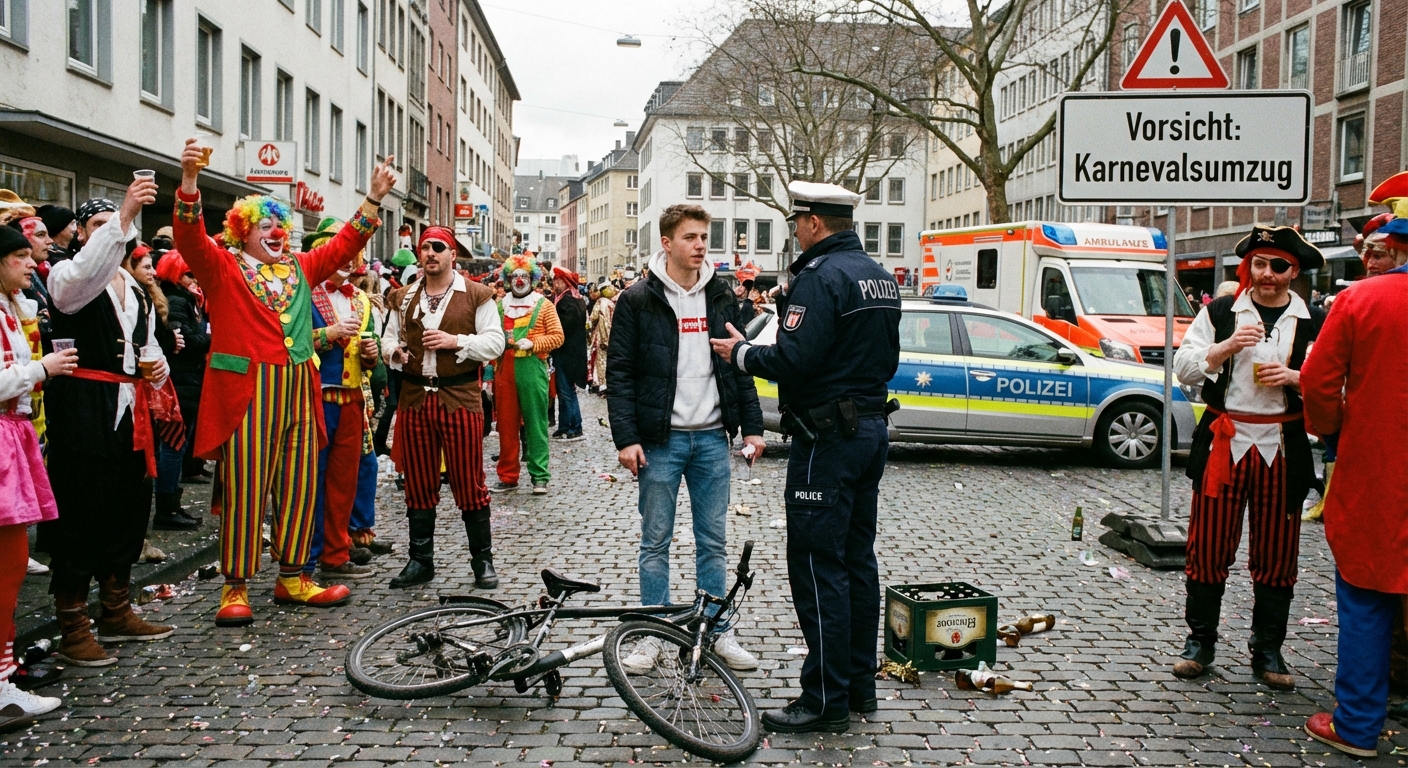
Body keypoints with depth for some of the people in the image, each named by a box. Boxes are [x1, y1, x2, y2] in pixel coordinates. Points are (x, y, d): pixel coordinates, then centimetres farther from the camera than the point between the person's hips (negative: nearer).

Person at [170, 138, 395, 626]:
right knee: (245, 490, -4)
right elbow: (190, 237, -13)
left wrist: (373, 200, 14)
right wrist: (189, 181, -27)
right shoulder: (222, 268, 2)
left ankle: (292, 577, 20)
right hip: (246, 393, -6)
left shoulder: (299, 269, 18)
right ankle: (235, 588, 5)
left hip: (297, 393, 6)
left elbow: (343, 245, 21)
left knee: (299, 487, 8)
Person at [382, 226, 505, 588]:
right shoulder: (404, 297, 13)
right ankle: (420, 561, 20)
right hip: (414, 398, 4)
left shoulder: (476, 296, 1)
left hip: (460, 398, -4)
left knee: (469, 483, 0)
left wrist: (455, 341, -16)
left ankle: (482, 559, 12)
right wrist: (394, 350, -6)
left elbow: (495, 342, -3)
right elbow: (389, 338, 17)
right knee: (418, 484, 9)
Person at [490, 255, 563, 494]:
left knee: (535, 423, -1)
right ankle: (507, 476, 13)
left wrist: (533, 344, -13)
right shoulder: (500, 306, 14)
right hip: (504, 369, 4)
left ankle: (539, 476, 3)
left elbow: (557, 336, -1)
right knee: (506, 424, 5)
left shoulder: (543, 305, 4)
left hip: (532, 369, -3)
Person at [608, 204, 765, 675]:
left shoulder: (722, 298, 9)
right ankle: (652, 636, 16)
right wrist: (626, 437, -12)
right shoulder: (638, 301, -3)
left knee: (714, 541, 9)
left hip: (712, 438, 3)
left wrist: (752, 426, 6)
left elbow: (740, 366, 12)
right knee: (655, 542, 5)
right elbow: (620, 372, -5)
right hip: (661, 440, -3)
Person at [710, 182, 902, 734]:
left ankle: (826, 701, 2)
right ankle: (860, 683, 24)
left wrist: (741, 352, -8)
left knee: (817, 567, -4)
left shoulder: (821, 277, -16)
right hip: (871, 427, 10)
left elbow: (793, 360, -24)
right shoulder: (881, 278, 13)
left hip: (828, 438, -10)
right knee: (857, 558, 15)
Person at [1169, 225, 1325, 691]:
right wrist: (1227, 346, -14)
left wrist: (1295, 378, -13)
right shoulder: (1219, 313, 5)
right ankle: (1199, 641, 17)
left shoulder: (1314, 324, 5)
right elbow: (1184, 369, 1)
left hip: (1283, 450, 1)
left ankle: (1267, 651, 19)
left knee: (1276, 556, 6)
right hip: (1223, 443, 0)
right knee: (1209, 548, 3)